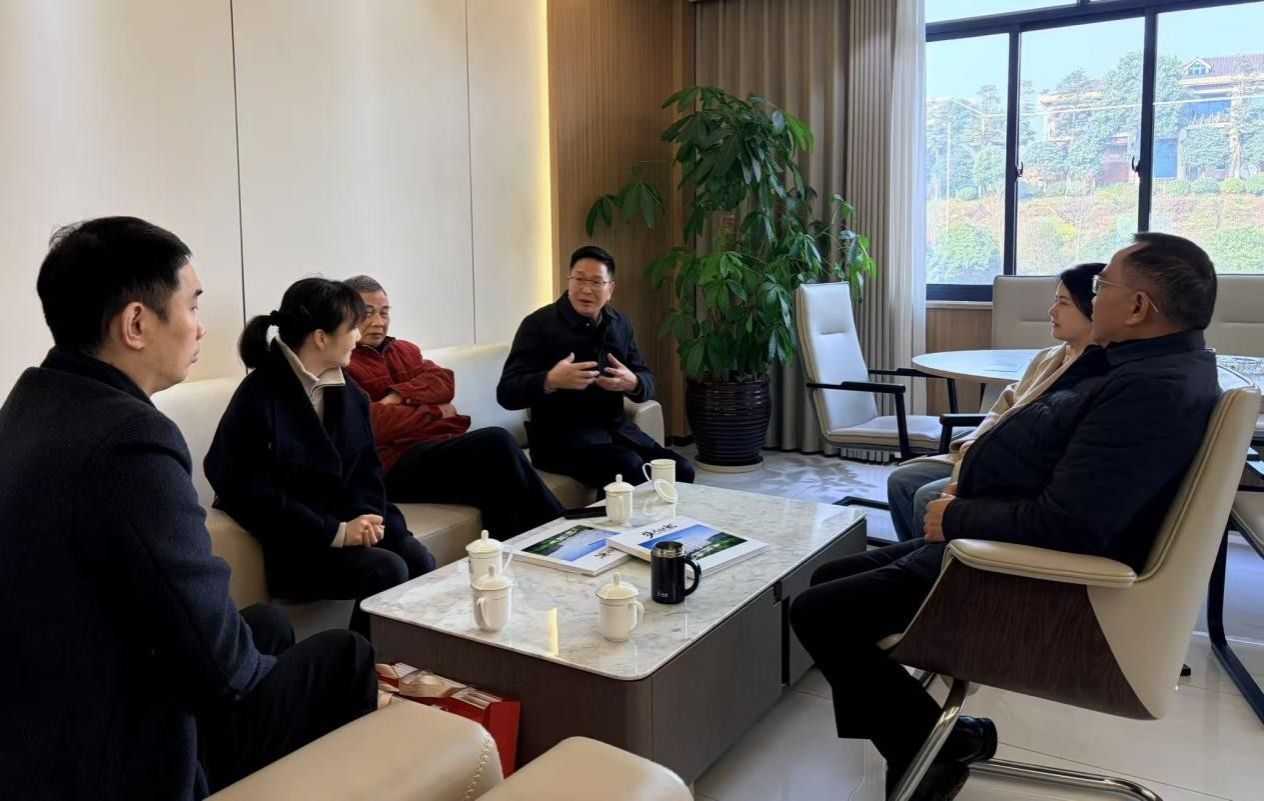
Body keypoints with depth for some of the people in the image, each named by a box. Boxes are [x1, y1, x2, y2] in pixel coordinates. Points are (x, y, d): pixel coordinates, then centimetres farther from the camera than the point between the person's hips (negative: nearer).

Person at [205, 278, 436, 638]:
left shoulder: (347, 392, 7)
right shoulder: (258, 398, -16)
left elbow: (366, 467, 8)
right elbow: (256, 496, -19)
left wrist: (366, 515, -13)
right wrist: (335, 532, -24)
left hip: (346, 522, 7)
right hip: (286, 541, -7)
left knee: (420, 562, -16)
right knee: (386, 571, -25)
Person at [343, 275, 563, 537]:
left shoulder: (404, 349, 25)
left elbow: (443, 381, 8)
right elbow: (373, 423, -13)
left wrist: (399, 395, -10)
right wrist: (436, 412, -3)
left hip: (444, 445, 7)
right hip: (400, 463, -7)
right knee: (496, 442, -26)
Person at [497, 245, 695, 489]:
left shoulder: (621, 324, 11)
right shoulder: (539, 324, -7)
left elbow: (647, 380, 13)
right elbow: (506, 393, -12)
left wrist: (632, 383, -12)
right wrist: (550, 381, -32)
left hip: (615, 429, 6)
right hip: (560, 436, -5)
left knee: (681, 470, -15)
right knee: (630, 467, -30)